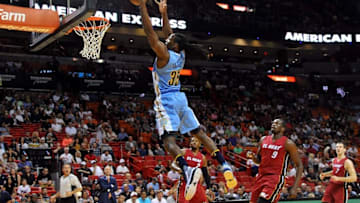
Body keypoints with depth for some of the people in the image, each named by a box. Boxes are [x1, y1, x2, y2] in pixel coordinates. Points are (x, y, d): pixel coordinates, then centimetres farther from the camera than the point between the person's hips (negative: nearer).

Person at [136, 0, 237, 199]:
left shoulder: (164, 54, -13)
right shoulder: (180, 54, 7)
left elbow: (150, 32, -14)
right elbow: (168, 33, 23)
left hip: (166, 100, -8)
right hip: (180, 98, 8)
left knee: (169, 140, -16)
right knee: (199, 133, 10)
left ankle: (187, 169, -40)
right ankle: (224, 165, 1)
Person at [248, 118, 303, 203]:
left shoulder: (288, 143, -5)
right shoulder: (263, 140, 11)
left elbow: (299, 165, -4)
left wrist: (294, 188, -11)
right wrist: (253, 156, -3)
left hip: (276, 178, -6)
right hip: (261, 176, 7)